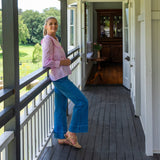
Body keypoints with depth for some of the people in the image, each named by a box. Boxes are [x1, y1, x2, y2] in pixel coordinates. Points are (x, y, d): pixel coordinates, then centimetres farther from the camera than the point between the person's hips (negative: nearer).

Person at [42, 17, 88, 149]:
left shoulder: (54, 39, 15)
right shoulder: (48, 40, -14)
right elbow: (46, 63, -21)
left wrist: (65, 60, 11)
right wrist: (63, 62, -14)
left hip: (61, 77, 10)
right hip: (59, 77, -10)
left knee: (61, 108, 12)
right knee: (81, 101, -9)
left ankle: (61, 137, 19)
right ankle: (71, 132, -2)